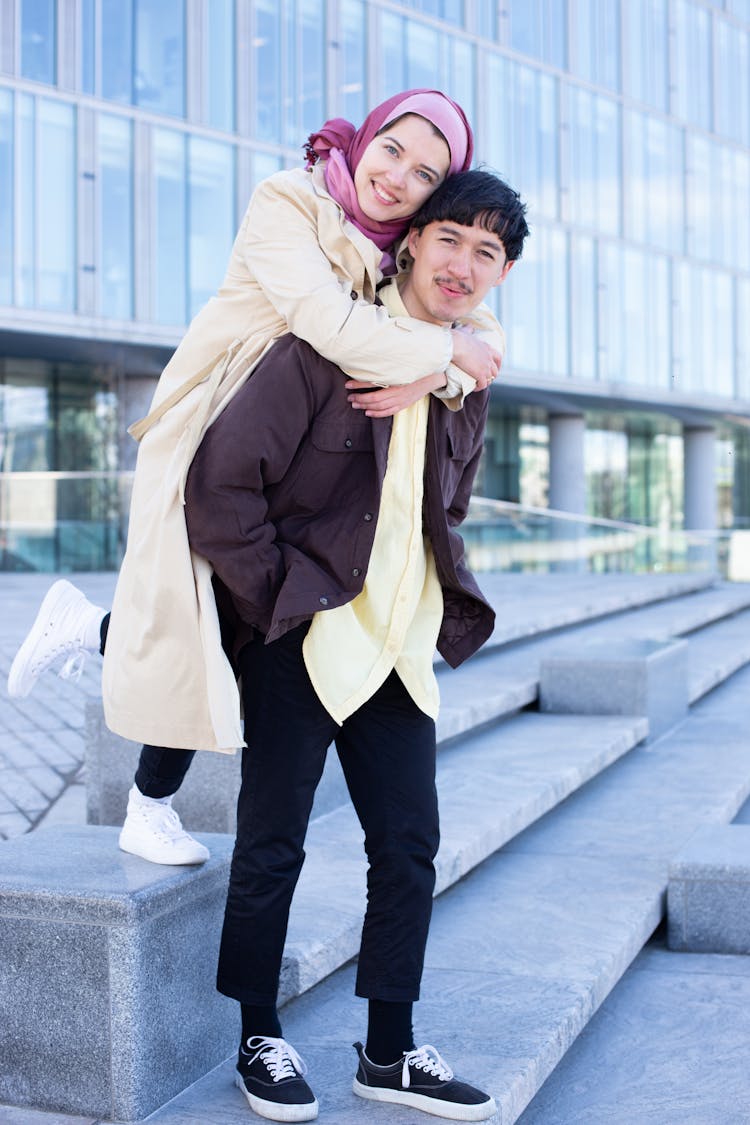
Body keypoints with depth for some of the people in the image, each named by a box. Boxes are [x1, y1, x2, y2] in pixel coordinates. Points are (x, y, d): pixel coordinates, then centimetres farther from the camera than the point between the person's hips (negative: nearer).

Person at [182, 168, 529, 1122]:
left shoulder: (467, 381, 9)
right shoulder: (326, 345, -13)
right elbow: (221, 482, -15)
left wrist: (440, 615, 11)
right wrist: (280, 599, -11)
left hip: (398, 645, 7)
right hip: (302, 637, -6)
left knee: (409, 845, 8)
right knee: (273, 845, 4)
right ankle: (260, 1042, 22)